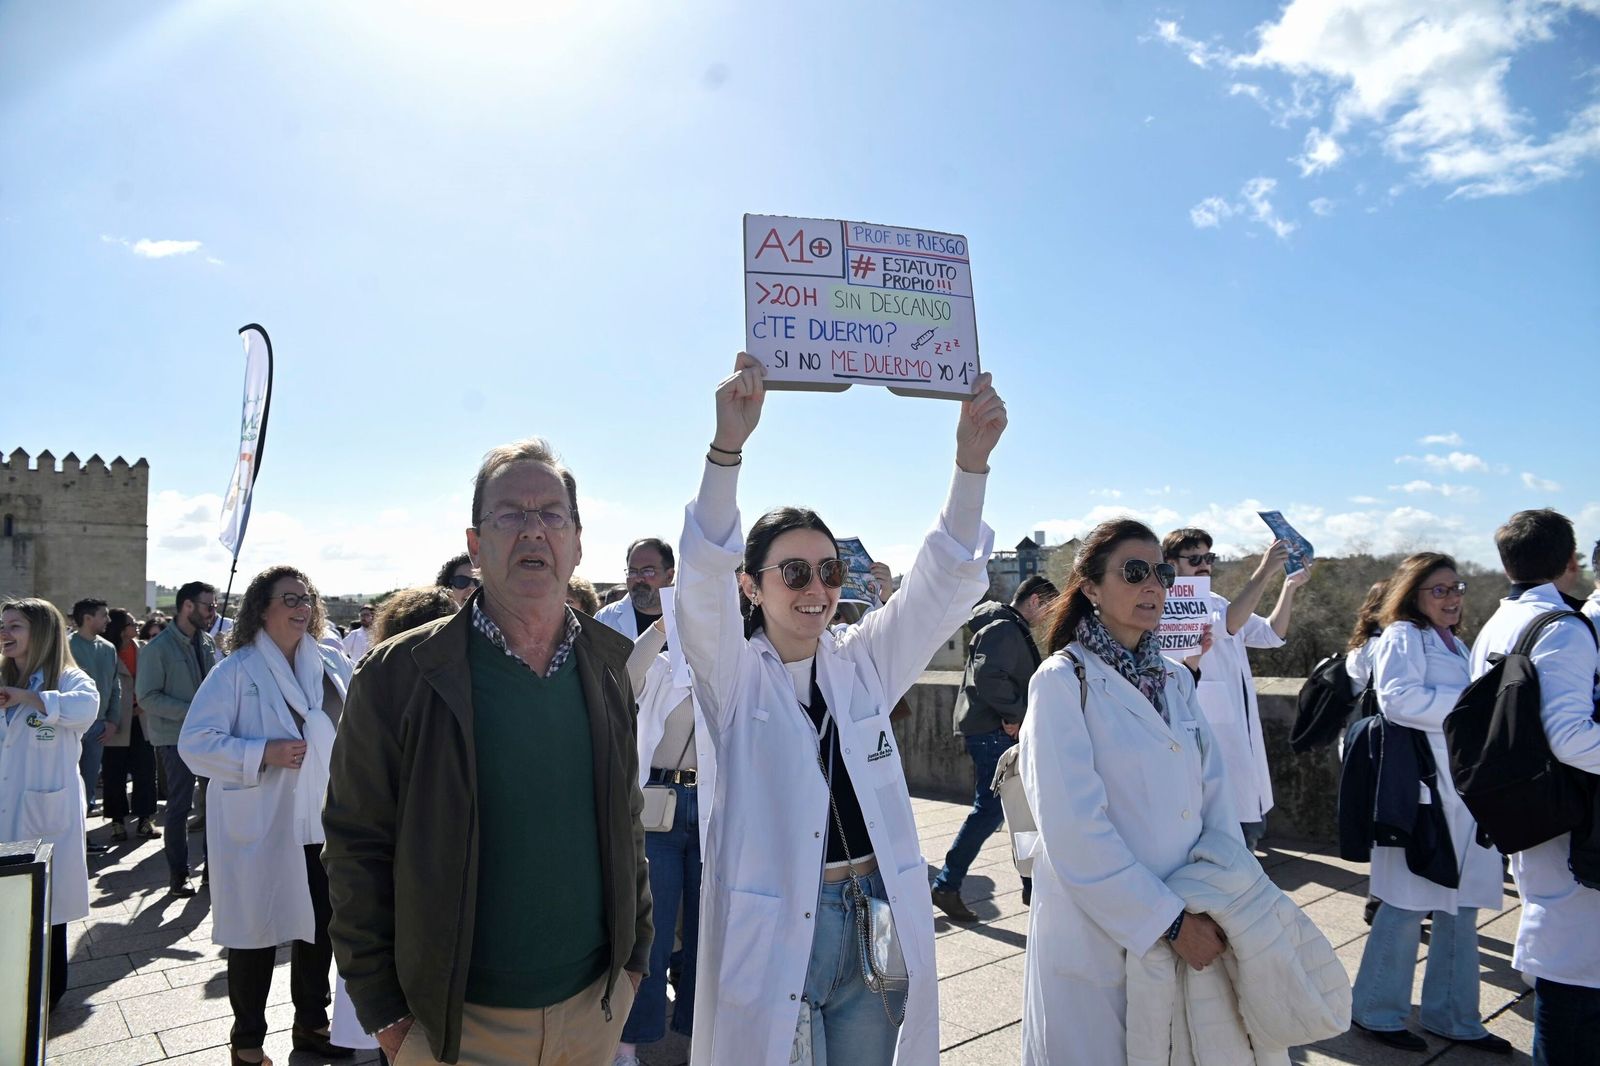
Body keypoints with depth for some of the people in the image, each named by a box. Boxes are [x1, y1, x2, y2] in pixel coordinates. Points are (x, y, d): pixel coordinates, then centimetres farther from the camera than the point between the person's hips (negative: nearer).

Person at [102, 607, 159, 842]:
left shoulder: (141, 649, 7)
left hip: (142, 720, 4)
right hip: (117, 723, -4)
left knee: (145, 770, 5)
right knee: (115, 774, 5)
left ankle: (144, 819, 14)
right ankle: (118, 821, 16)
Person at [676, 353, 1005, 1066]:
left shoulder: (862, 663, 4)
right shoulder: (733, 673, -6)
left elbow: (939, 586, -6)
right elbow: (703, 576, -23)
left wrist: (970, 462, -20)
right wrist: (728, 445, -37)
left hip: (877, 918, 4)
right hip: (772, 926, -3)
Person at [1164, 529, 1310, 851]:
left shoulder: (1217, 602, 14)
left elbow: (1272, 634, 13)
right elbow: (1227, 625, -27)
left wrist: (1289, 586, 0)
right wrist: (1263, 572, -29)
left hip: (1242, 732, 9)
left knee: (1252, 828, 16)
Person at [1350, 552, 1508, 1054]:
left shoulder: (1455, 644, 21)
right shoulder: (1402, 636, -7)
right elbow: (1397, 697, -23)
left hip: (1464, 791, 9)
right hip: (1422, 790, -9)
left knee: (1460, 906, 13)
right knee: (1409, 904, -1)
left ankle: (1453, 1017, 26)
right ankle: (1375, 1011, 13)